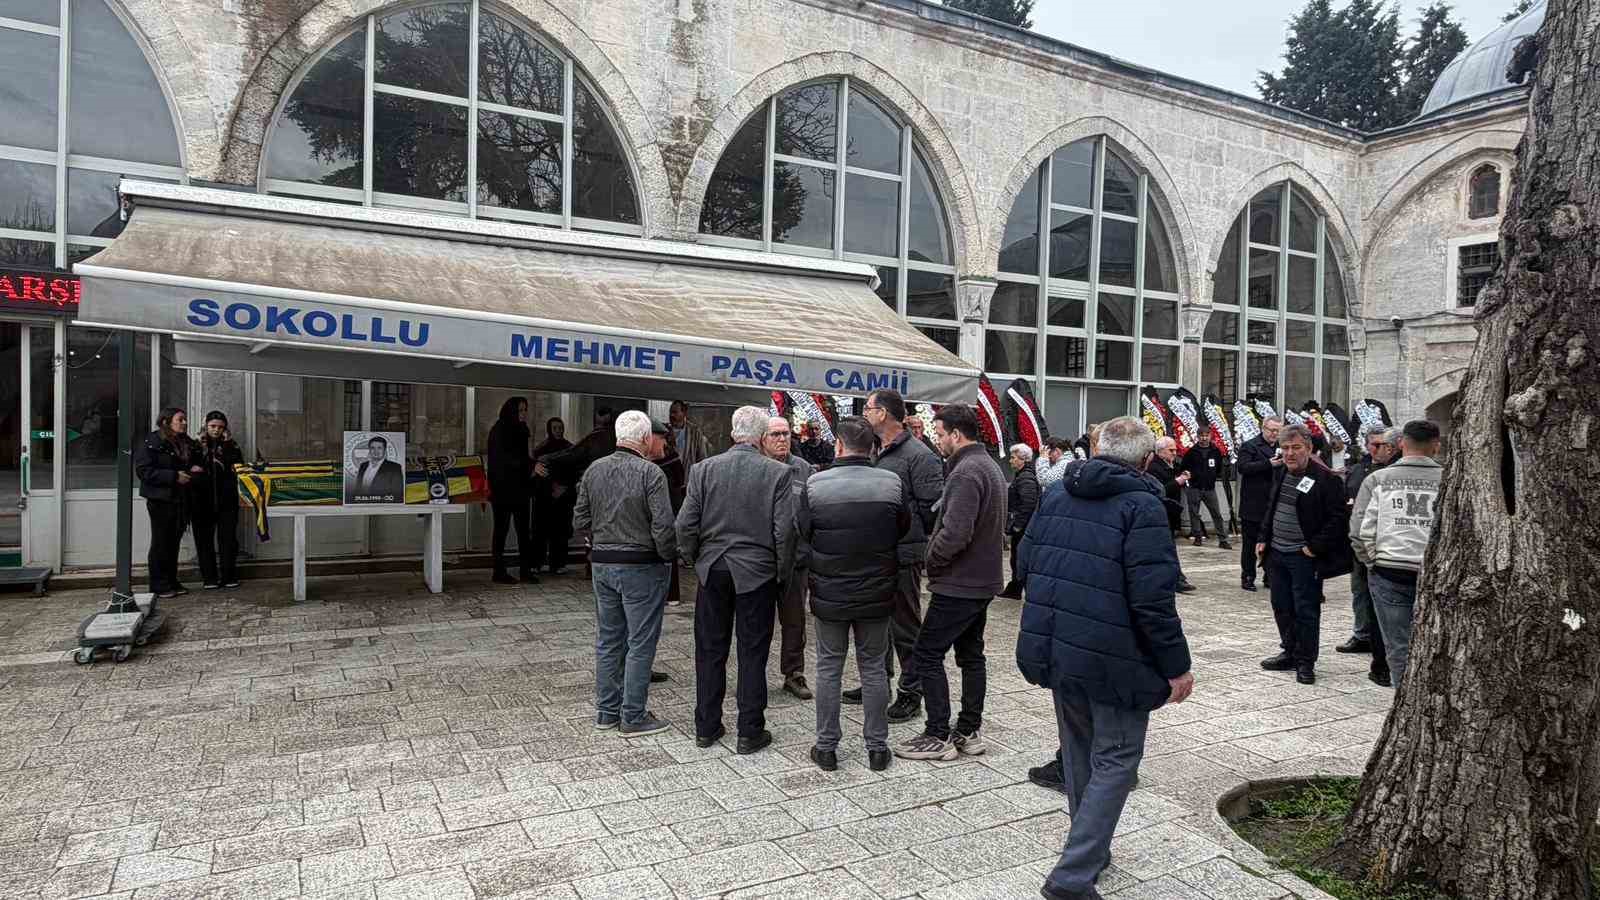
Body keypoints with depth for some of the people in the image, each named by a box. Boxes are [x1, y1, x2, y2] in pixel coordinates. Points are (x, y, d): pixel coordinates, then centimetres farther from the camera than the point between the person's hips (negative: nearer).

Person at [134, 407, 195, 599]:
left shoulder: (185, 443, 14)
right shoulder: (150, 443, -9)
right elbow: (144, 471, -17)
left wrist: (192, 469, 7)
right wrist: (174, 476, -21)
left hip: (180, 499, 7)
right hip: (160, 499, -7)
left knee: (174, 541, 12)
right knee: (161, 542, 0)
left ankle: (171, 582, 19)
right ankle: (159, 586, 7)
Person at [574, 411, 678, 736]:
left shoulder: (594, 470, 5)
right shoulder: (650, 473, -14)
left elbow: (581, 520, 7)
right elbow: (663, 526, -19)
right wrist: (669, 557, -4)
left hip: (602, 564, 6)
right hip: (642, 566, -6)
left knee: (608, 640, 15)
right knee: (640, 643, 3)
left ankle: (606, 712, 24)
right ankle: (633, 717, 9)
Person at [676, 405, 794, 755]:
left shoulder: (704, 468, -3)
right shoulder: (779, 473, -9)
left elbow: (686, 524, -3)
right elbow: (784, 530, -11)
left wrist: (695, 559, 12)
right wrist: (782, 573, 2)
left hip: (712, 570, 2)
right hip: (757, 572, -2)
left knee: (710, 651, 13)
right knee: (752, 654, 8)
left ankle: (706, 727, 23)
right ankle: (750, 732, 15)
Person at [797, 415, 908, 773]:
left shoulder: (814, 485, -12)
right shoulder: (893, 484, -9)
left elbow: (801, 535, -3)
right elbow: (904, 529, 5)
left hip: (829, 594, -1)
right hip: (877, 594, 1)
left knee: (828, 668, 12)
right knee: (873, 669, 13)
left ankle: (826, 747, 19)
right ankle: (877, 748, 20)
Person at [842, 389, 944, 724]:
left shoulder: (918, 455, -15)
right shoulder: (873, 452, 12)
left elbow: (932, 507, -16)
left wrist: (907, 533, -10)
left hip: (903, 555, -9)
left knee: (905, 627, 3)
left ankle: (911, 693, 16)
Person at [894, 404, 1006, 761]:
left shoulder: (966, 472, -20)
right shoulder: (989, 465, 13)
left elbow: (955, 533, -28)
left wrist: (932, 559, -11)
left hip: (958, 584, -10)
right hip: (983, 580, 10)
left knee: (928, 654, -2)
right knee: (971, 654, 15)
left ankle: (938, 736, 3)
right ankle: (969, 732, 23)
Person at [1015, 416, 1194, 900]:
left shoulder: (1056, 495, 5)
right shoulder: (1142, 505, -14)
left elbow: (1025, 562, 10)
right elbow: (1152, 598, -19)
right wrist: (1176, 667, -11)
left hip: (1055, 649, 7)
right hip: (1113, 658, -6)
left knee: (1079, 751, 22)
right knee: (1116, 759, 7)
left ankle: (1092, 850, 38)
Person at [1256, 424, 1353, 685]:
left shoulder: (1325, 479, -13)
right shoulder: (1280, 473, 10)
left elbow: (1337, 518, -14)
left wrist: (1315, 547, -16)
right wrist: (1264, 538, 13)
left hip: (1304, 557, -7)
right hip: (1277, 554, 7)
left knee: (1306, 610, 1)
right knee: (1282, 607, 15)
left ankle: (1306, 662, 12)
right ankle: (1290, 653, 29)